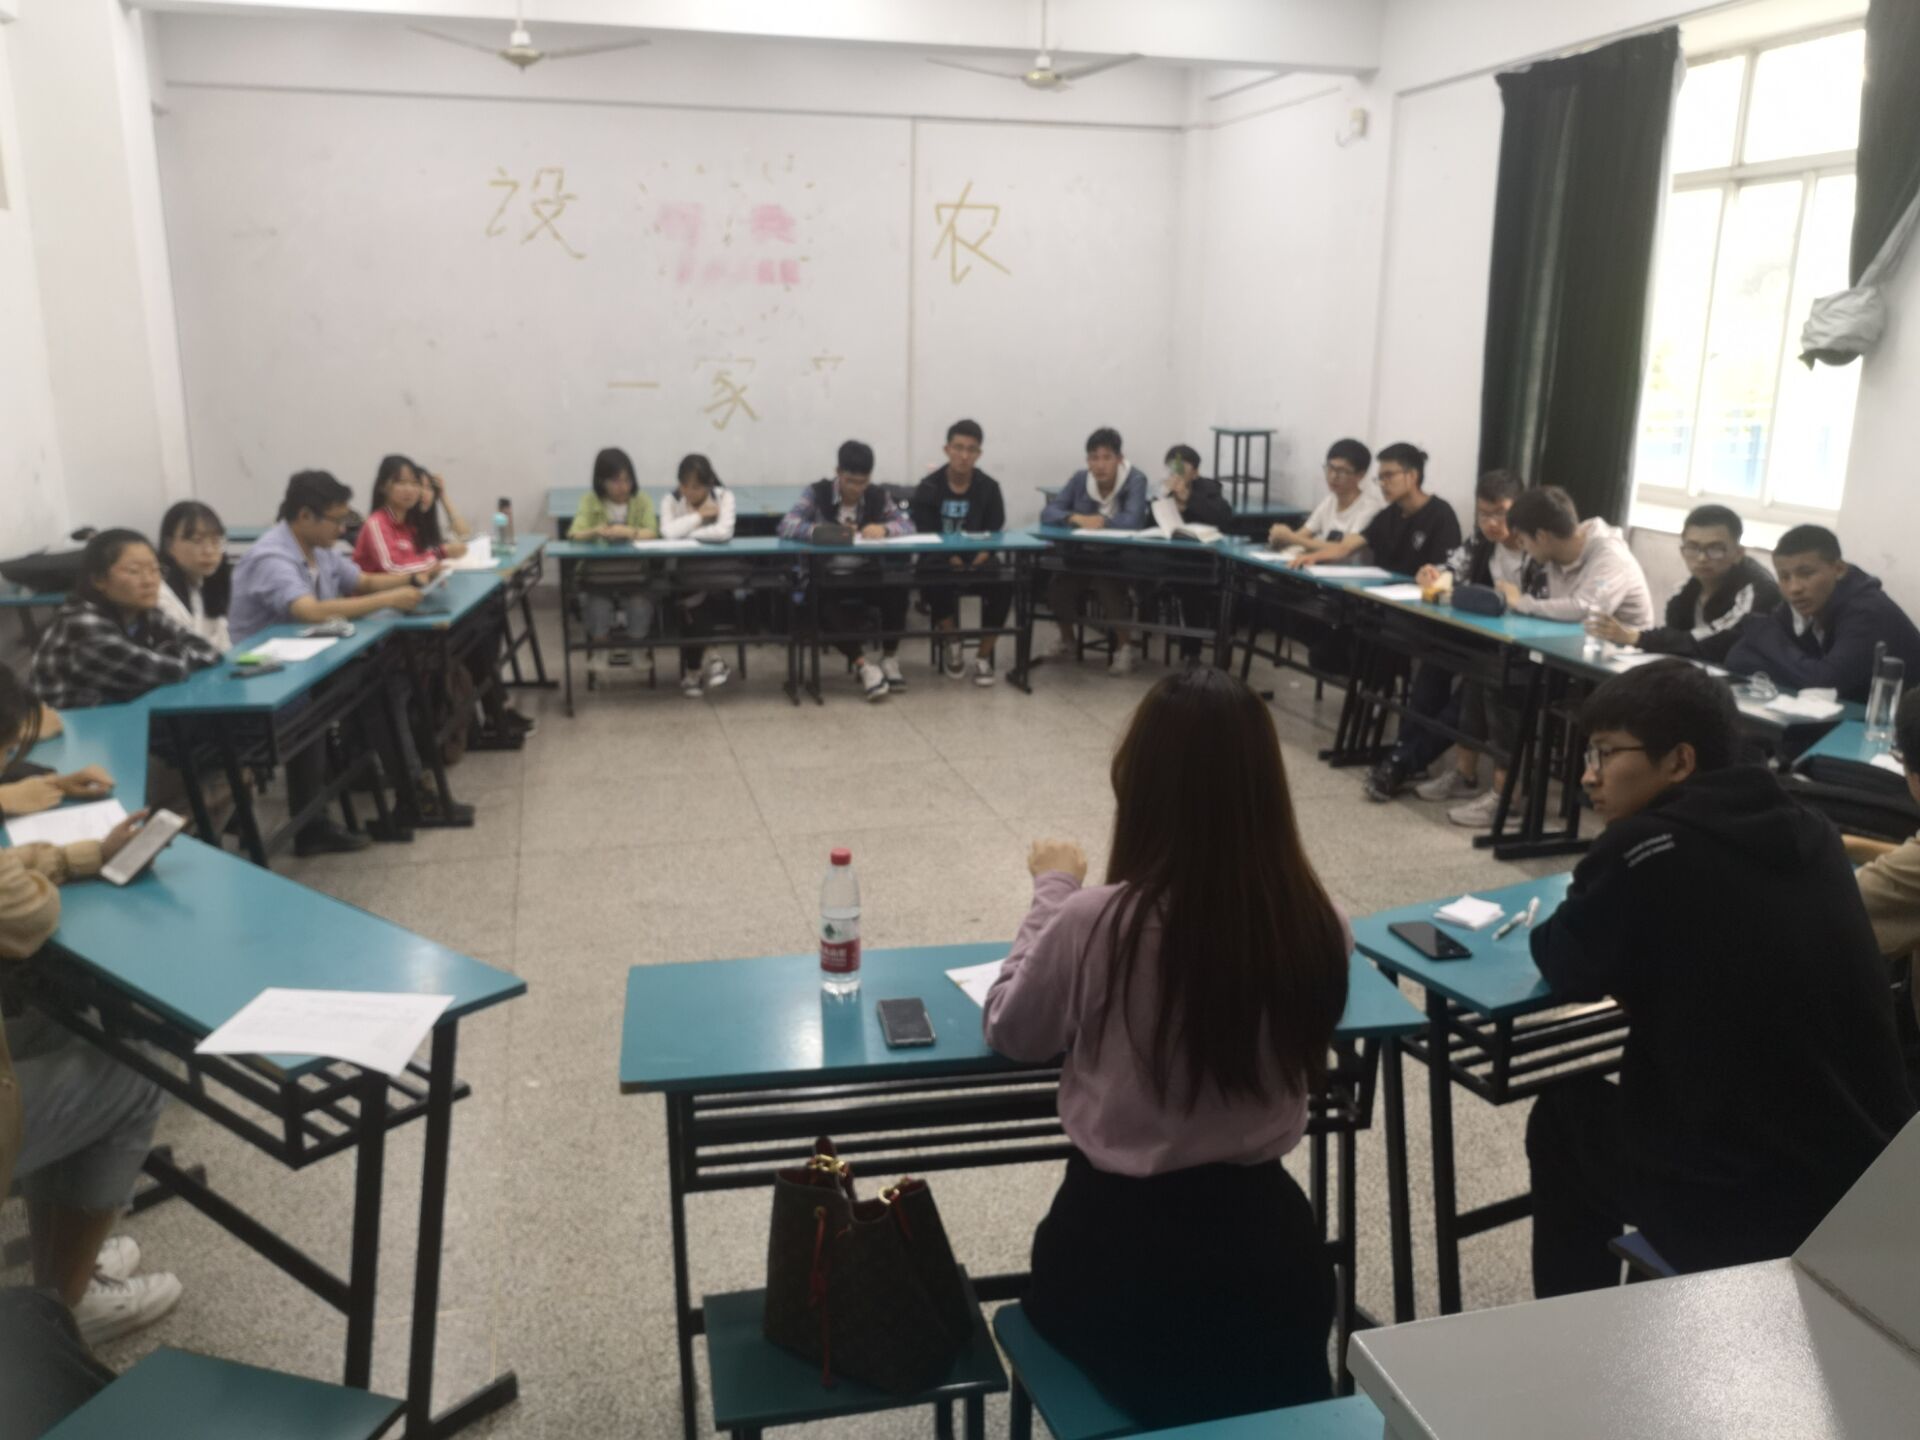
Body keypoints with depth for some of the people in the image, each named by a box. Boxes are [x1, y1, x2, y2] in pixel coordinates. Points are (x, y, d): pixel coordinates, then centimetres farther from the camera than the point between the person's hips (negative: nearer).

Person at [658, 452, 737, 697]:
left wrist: (687, 533, -17)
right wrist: (700, 515, -16)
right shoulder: (671, 499, -3)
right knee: (693, 603, -31)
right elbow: (668, 532, -23)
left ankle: (693, 670, -13)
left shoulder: (724, 496, -6)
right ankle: (708, 659, -10)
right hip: (682, 570, 0)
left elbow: (724, 532, -26)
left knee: (717, 596, -30)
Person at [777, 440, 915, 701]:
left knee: (897, 589, -27)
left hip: (866, 574, 2)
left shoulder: (878, 496, 5)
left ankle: (888, 657, -7)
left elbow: (908, 525, 1)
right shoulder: (817, 493, -4)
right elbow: (787, 526, -16)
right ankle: (863, 664, -24)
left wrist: (884, 528, -21)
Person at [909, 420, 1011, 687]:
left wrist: (983, 553, -20)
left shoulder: (989, 487, 5)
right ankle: (952, 644, -7)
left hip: (978, 558, 2)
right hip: (940, 557, -2)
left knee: (1003, 586, -29)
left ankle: (983, 655, -9)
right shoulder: (929, 487, 0)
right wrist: (950, 557, -23)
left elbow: (995, 533, 3)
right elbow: (925, 534, -6)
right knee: (938, 582, -36)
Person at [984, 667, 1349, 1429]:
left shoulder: (1099, 922, -24)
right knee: (1273, 1412, 31)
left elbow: (1011, 1033, -4)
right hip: (1268, 1236, 2)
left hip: (1119, 1239, -1)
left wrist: (1054, 893, 6)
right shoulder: (1320, 928, -13)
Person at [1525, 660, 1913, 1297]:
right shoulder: (1811, 833, 4)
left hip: (1743, 1210, -6)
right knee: (1620, 1102, 31)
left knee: (1564, 1117, 21)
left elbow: (1564, 968, -3)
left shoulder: (1644, 849, -17)